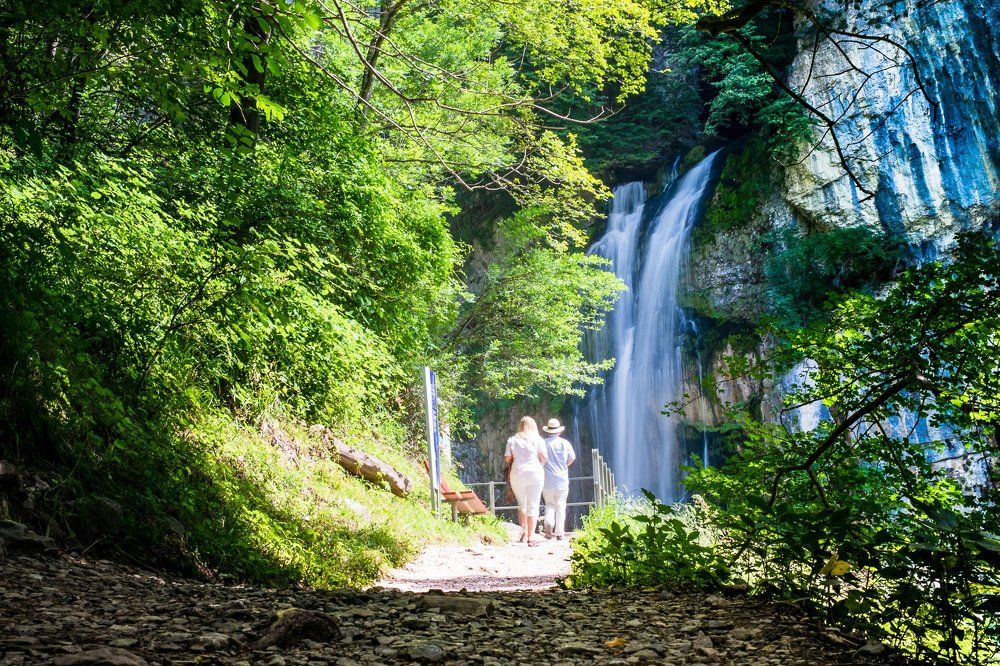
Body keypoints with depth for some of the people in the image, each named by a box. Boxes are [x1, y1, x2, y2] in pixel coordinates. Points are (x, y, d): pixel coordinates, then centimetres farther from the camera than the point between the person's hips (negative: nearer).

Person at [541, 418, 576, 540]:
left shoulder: (543, 443, -1)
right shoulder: (565, 443, 0)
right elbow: (572, 458, -4)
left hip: (547, 480, 0)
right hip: (562, 480, 0)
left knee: (549, 505, 13)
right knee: (560, 506, 8)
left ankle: (549, 523, -12)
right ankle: (559, 533, 5)